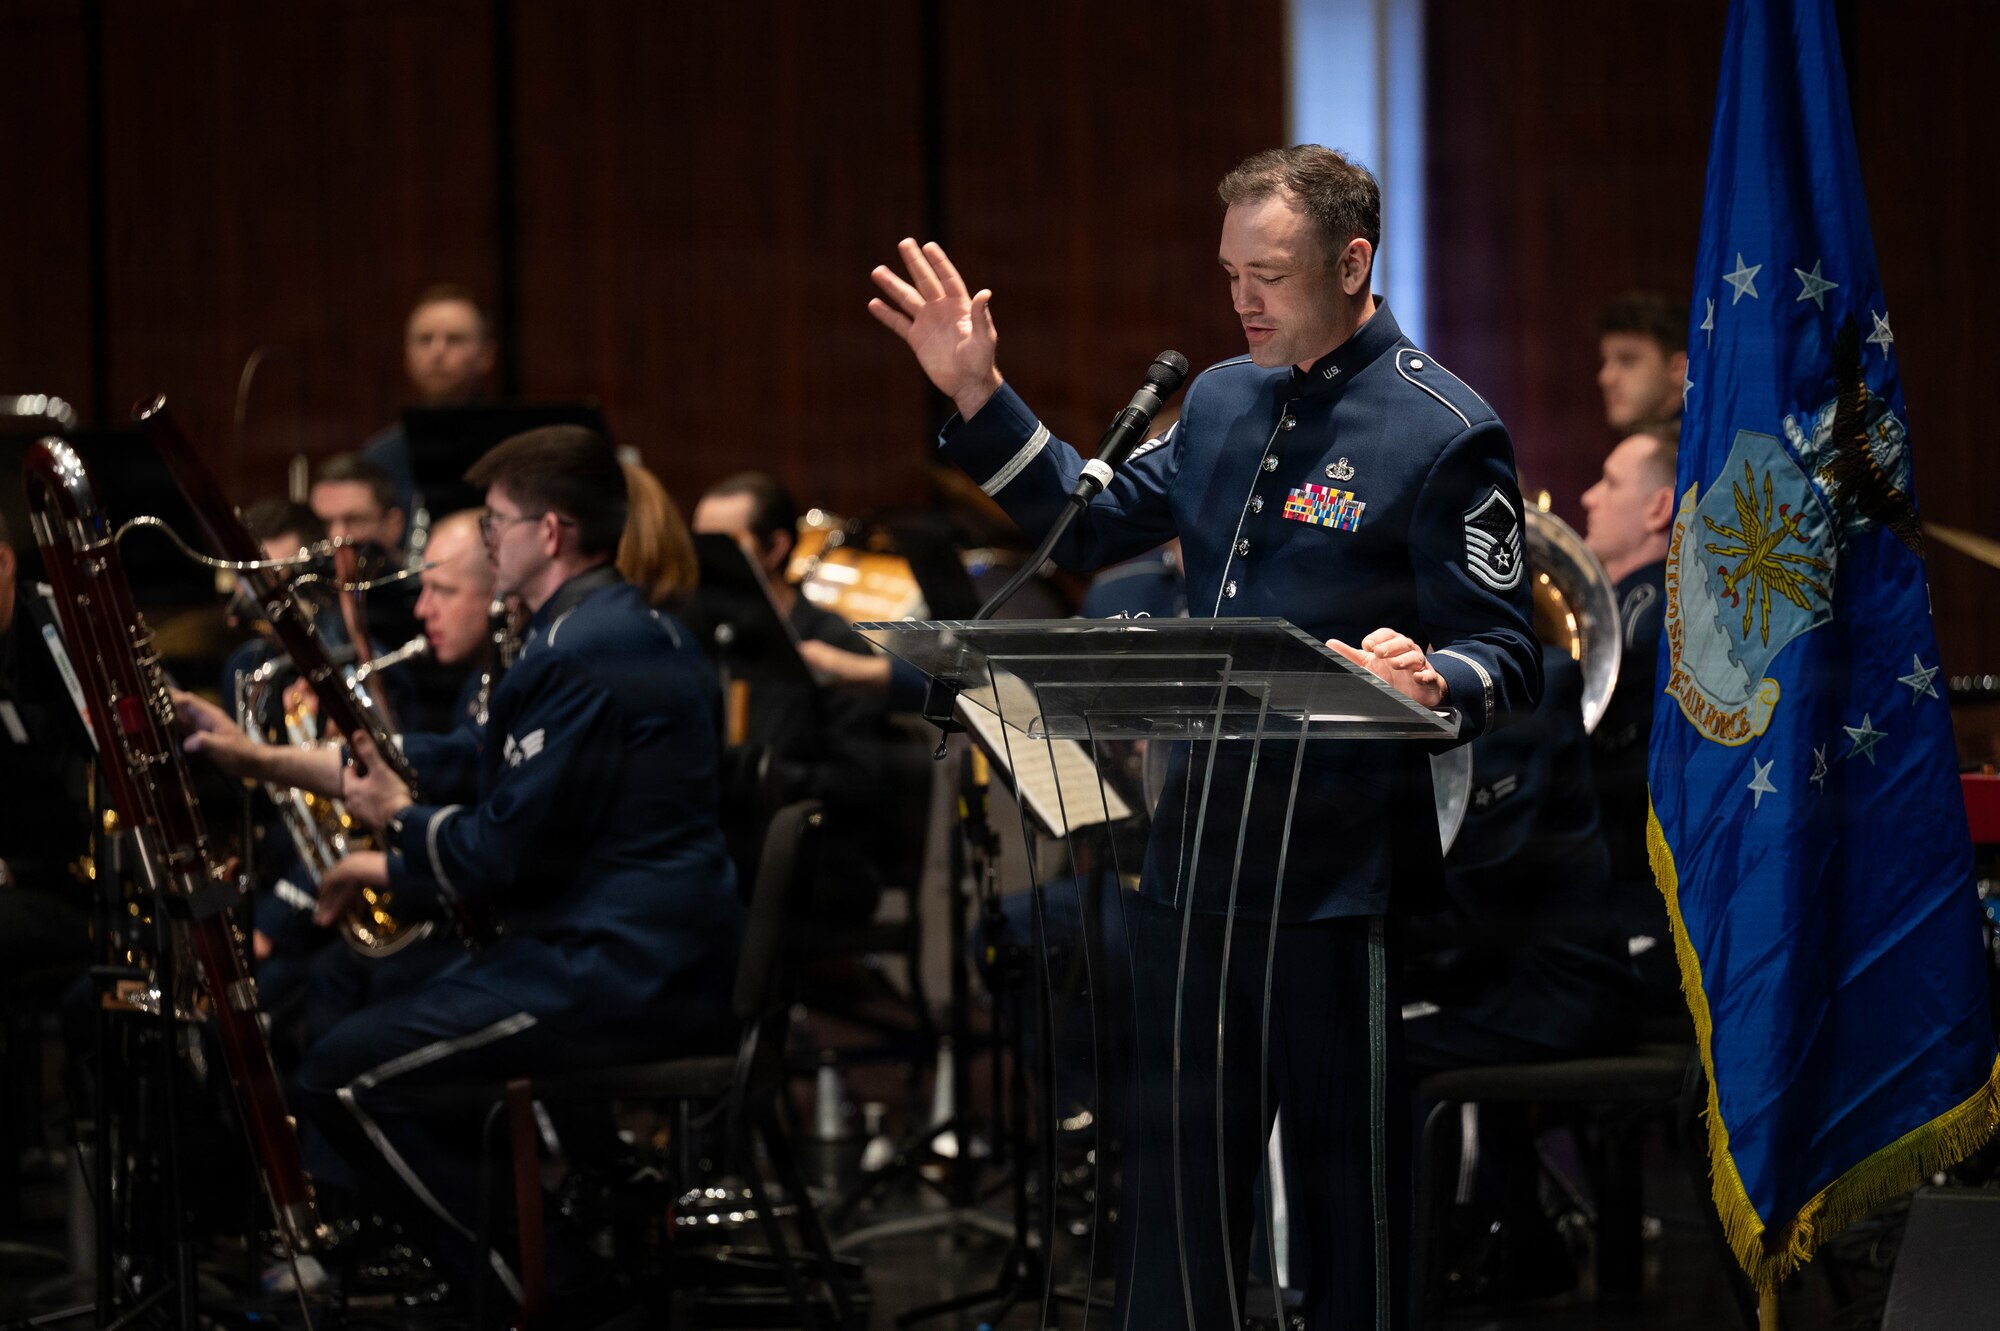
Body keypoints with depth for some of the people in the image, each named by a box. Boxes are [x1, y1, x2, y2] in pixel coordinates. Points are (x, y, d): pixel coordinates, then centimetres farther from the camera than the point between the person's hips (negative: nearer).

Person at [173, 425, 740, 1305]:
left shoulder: (580, 654, -18)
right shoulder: (637, 630, 15)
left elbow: (503, 856, -19)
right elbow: (478, 765, 19)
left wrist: (397, 819, 2)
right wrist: (263, 761, 18)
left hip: (620, 980, -11)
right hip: (673, 962, 11)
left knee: (342, 1074, -10)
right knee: (401, 1013, 28)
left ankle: (536, 1288, -8)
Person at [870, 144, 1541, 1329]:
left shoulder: (1445, 434, -9)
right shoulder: (1223, 401, 13)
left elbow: (1510, 661, -11)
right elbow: (1090, 525, 23)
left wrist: (1430, 679, -33)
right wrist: (977, 392, 15)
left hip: (1343, 867, -7)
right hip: (1198, 852, 7)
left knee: (1349, 1161, 2)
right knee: (1182, 1150, 12)